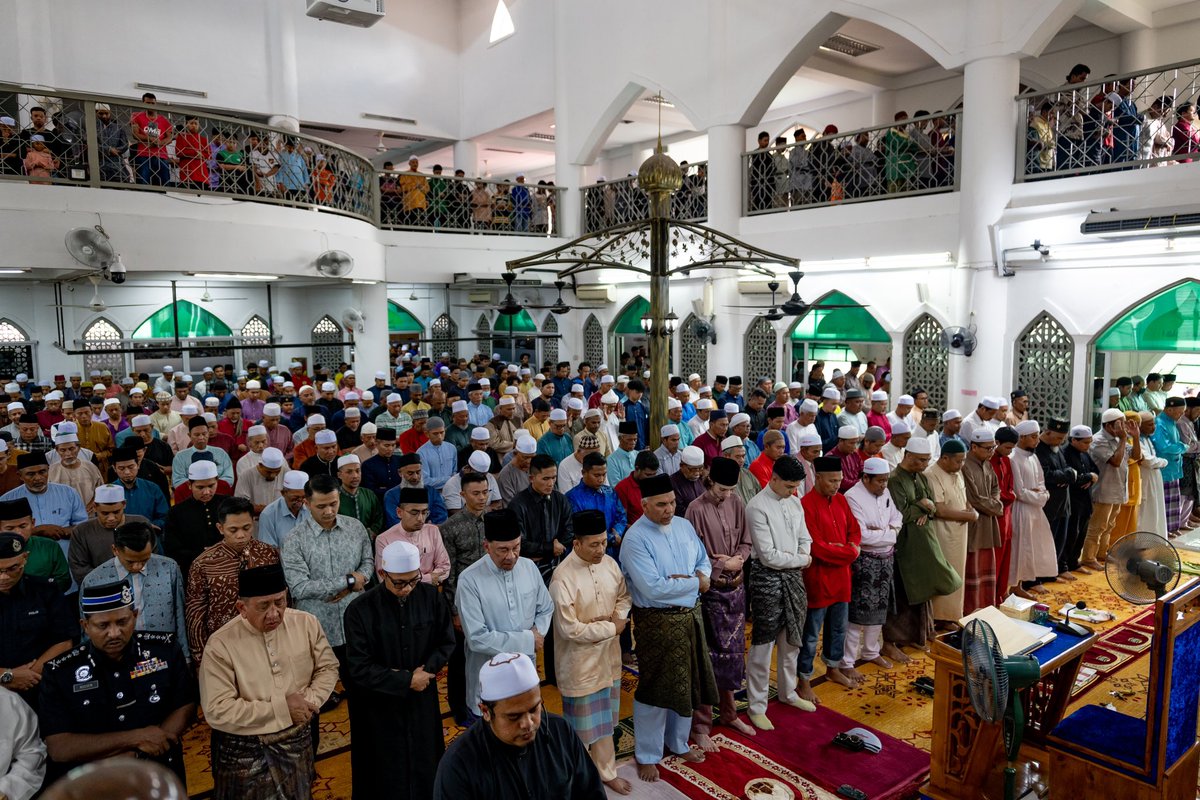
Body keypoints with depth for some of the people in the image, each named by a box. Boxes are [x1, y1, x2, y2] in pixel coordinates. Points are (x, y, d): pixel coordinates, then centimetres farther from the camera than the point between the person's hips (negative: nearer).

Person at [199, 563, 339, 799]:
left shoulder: (306, 623, -8)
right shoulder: (221, 645, -19)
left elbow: (327, 667, 3)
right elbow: (217, 711, -21)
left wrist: (309, 702, -16)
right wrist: (282, 708, -22)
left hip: (298, 742, 4)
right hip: (245, 753, -3)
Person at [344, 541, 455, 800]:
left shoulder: (431, 596, -10)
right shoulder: (360, 609, -19)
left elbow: (447, 642, 0)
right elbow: (359, 669, -17)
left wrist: (425, 671, -15)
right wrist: (407, 680, -18)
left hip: (422, 701, 3)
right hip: (379, 707, -2)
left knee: (424, 767, 18)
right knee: (387, 776, 13)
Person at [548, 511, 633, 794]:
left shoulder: (609, 563, -5)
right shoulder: (563, 577, -25)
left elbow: (624, 595, 10)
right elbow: (568, 629, -25)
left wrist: (618, 616, -12)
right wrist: (611, 628, -17)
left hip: (608, 655, 6)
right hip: (580, 662, -6)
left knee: (604, 717, 20)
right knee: (585, 721, 10)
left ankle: (605, 771, 38)